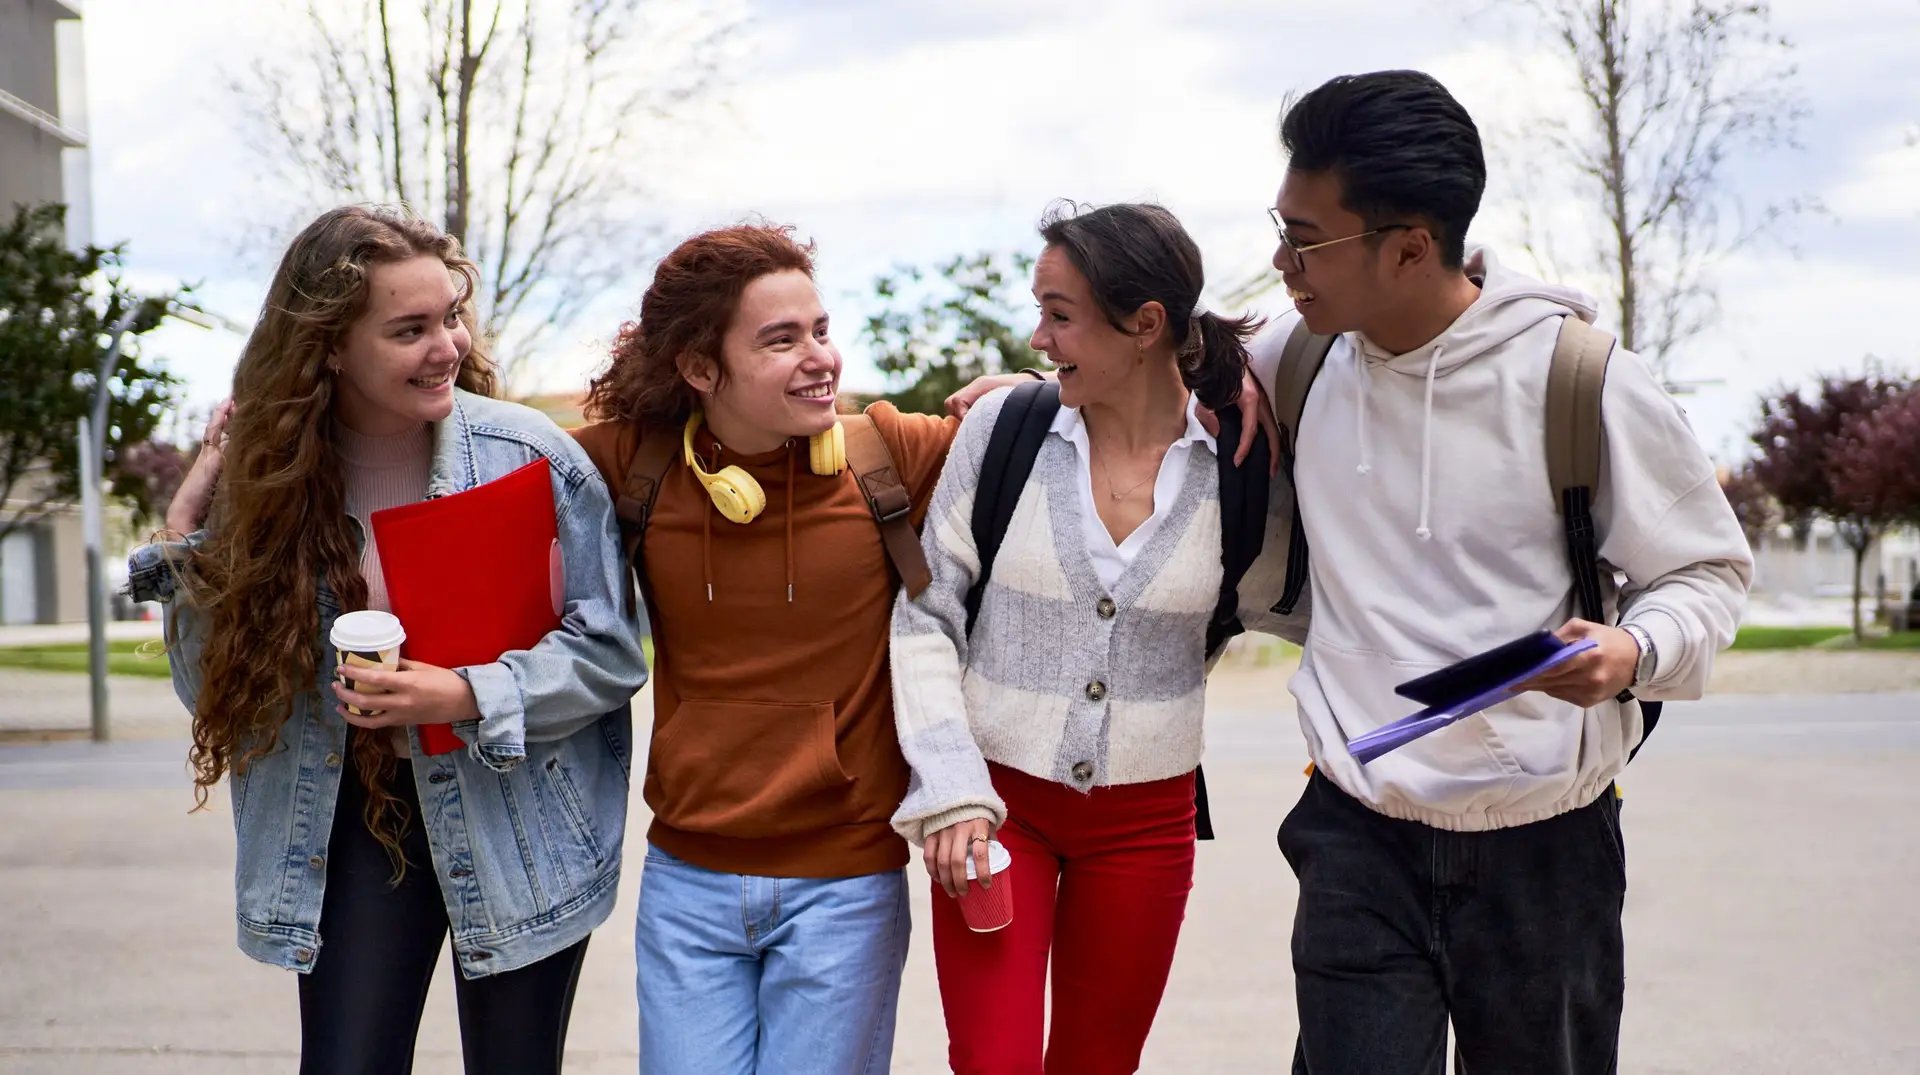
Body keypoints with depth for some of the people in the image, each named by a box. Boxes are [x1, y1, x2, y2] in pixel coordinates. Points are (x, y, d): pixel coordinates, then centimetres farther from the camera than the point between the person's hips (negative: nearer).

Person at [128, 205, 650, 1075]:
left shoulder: (532, 457, -14)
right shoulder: (268, 476, -6)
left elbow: (609, 652, -9)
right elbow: (219, 691, 0)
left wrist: (467, 696, -23)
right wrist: (184, 539, -12)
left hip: (516, 828, -1)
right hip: (353, 821, 2)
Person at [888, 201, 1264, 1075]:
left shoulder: (1235, 456, -6)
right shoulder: (1005, 426, -7)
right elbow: (925, 616, -3)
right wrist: (951, 791, -10)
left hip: (1145, 819, 1)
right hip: (998, 799, -1)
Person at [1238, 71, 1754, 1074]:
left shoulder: (1585, 382, -14)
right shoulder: (1303, 354, -2)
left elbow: (1708, 567, -3)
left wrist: (1632, 651, -23)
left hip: (1540, 848, -1)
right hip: (1358, 836, 2)